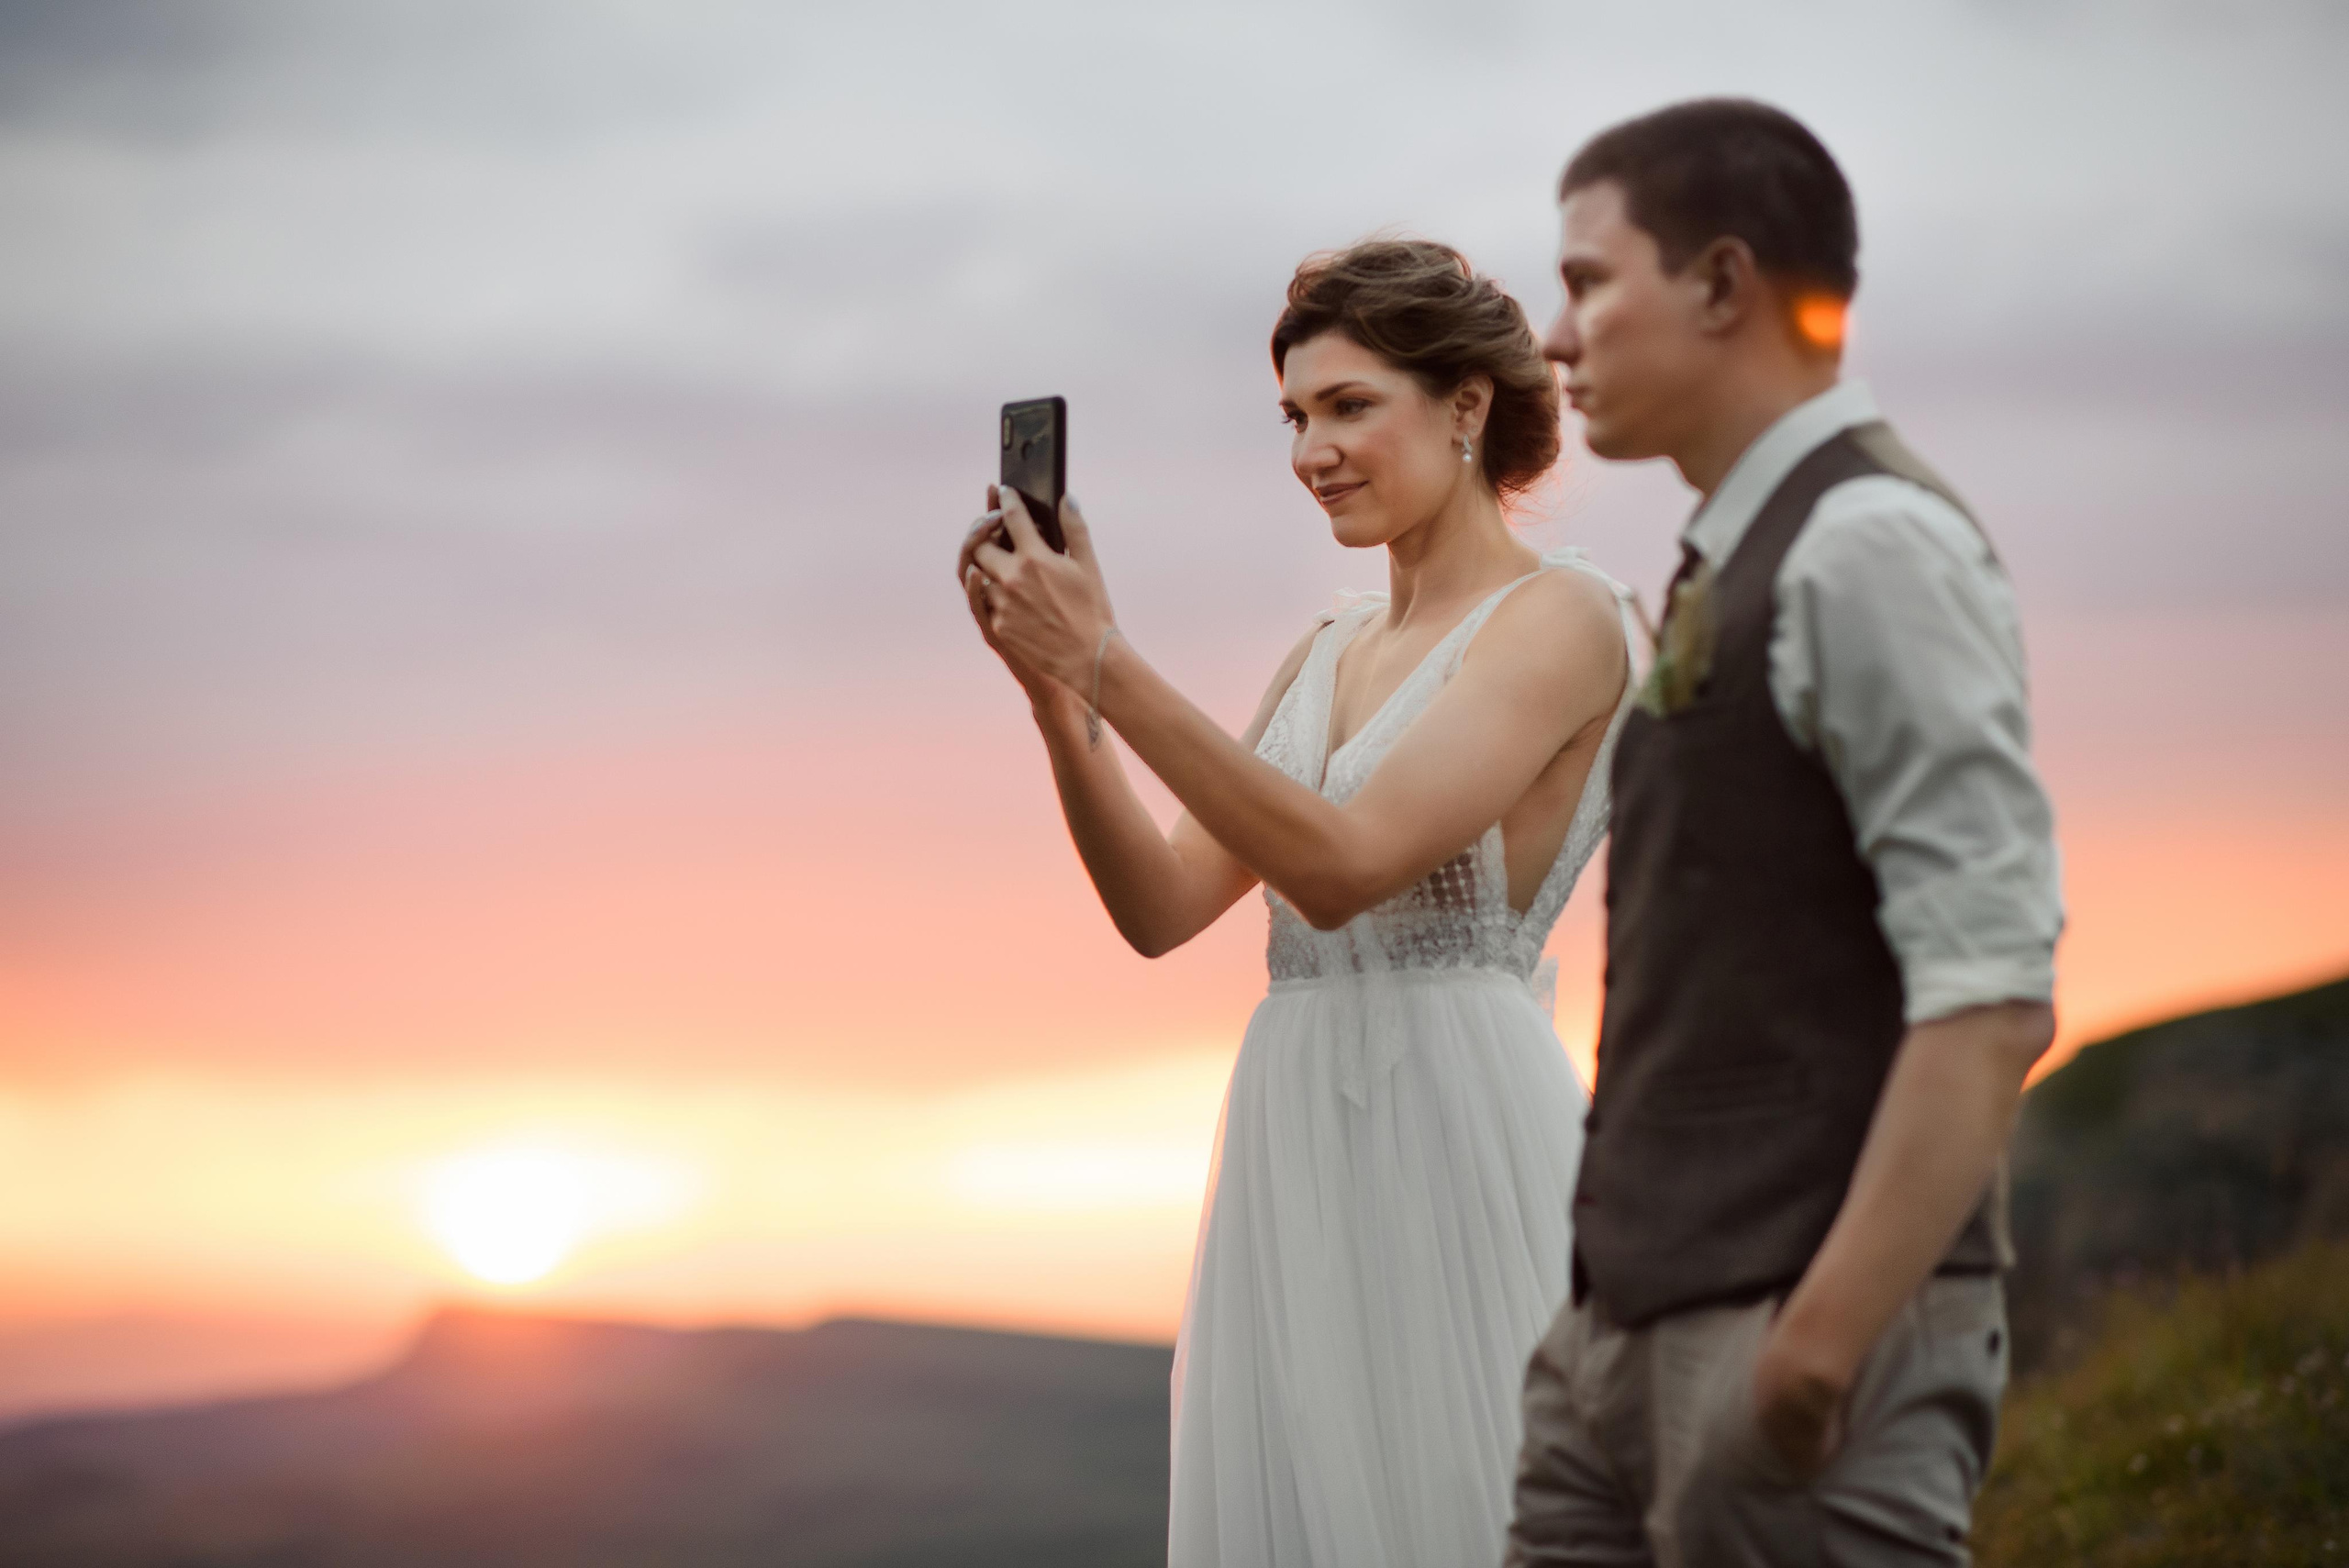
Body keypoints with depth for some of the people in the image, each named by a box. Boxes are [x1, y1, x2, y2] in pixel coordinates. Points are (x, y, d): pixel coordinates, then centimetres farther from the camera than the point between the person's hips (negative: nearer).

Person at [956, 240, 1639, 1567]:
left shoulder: (1561, 615, -6)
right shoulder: (1329, 655, 17)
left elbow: (1343, 867, -18)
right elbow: (1162, 908, 9)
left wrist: (1107, 663, -18)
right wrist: (1050, 684, -2)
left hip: (1456, 1129, -7)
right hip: (1296, 1153, 7)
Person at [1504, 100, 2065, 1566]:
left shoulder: (1873, 547, -12)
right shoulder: (1735, 567, 16)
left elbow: (1992, 998, -20)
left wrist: (1822, 1333, -23)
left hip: (1812, 1339, -9)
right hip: (1632, 1326, 9)